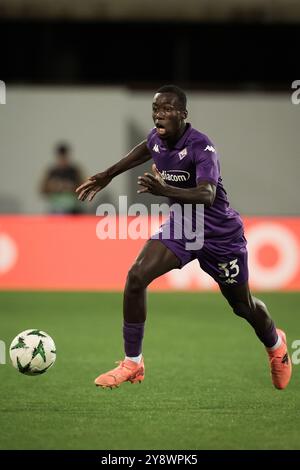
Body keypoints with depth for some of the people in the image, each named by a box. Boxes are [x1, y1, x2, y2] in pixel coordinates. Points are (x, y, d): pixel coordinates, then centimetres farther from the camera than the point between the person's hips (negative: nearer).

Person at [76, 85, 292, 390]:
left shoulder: (200, 147, -29)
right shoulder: (157, 138, -9)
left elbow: (207, 195, -45)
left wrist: (165, 190, -60)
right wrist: (108, 175, 21)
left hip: (220, 234, -5)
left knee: (242, 305, 13)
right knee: (136, 277, -17)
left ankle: (275, 344, 49)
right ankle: (132, 364, -5)